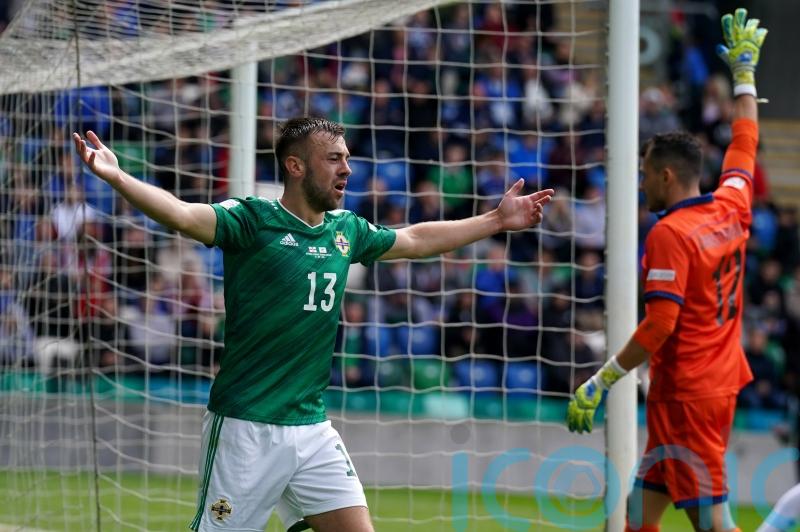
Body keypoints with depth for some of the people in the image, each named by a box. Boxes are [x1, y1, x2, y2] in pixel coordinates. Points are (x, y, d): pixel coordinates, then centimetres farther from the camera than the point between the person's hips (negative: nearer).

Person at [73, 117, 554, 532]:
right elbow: (184, 215, -25)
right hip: (247, 430, -6)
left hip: (312, 429, 6)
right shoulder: (252, 220, -8)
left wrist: (497, 221, 35)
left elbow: (415, 239, 28)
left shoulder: (346, 230, 11)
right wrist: (117, 177, -42)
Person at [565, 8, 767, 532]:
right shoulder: (731, 211, 8)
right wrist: (744, 69, 36)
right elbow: (744, 145, 25)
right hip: (723, 382, 9)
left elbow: (660, 326, -20)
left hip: (685, 391, -9)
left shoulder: (669, 234, -15)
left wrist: (600, 383, -16)